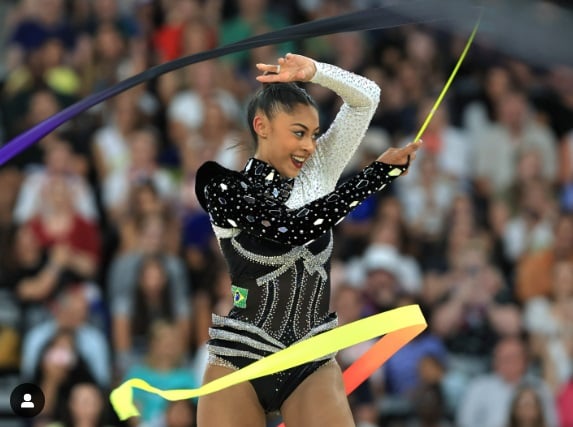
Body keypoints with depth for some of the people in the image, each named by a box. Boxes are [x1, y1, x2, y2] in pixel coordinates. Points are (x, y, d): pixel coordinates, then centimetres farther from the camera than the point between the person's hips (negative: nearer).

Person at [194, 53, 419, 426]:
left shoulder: (319, 172, 8)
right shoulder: (224, 187, -6)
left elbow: (366, 97, 6)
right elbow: (293, 226, -20)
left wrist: (313, 71, -13)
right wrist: (380, 172, -18)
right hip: (240, 361, -3)